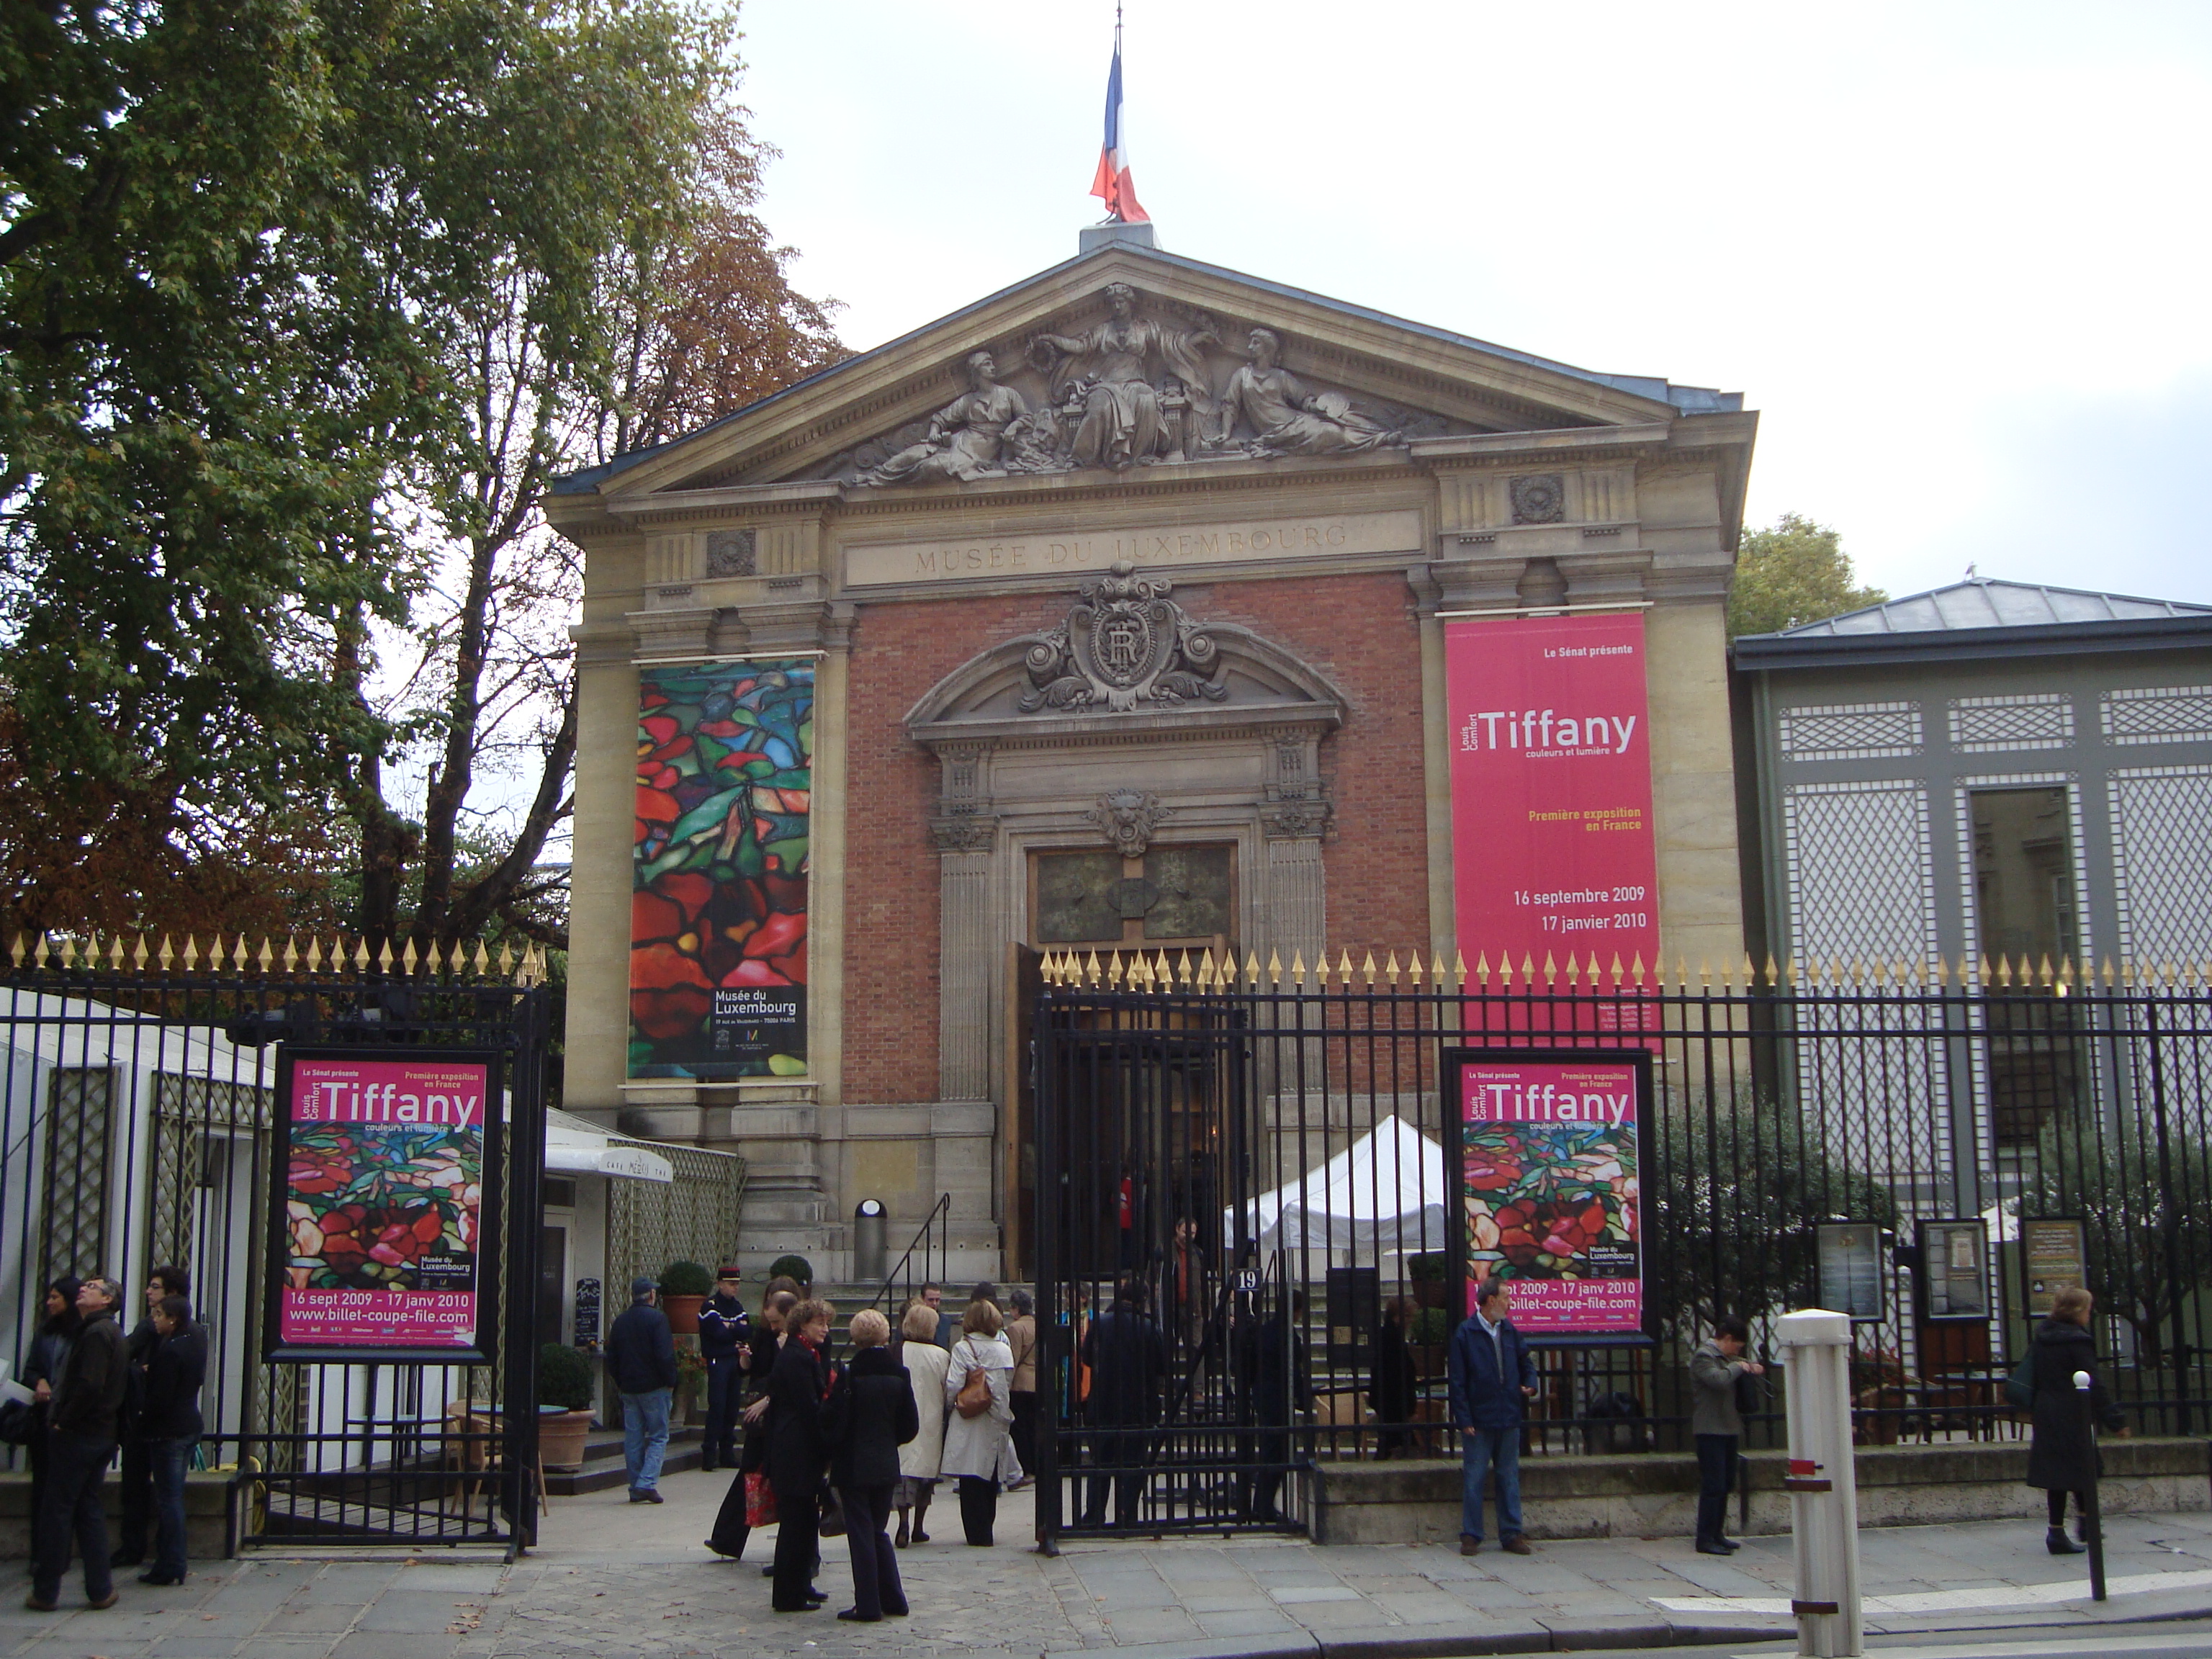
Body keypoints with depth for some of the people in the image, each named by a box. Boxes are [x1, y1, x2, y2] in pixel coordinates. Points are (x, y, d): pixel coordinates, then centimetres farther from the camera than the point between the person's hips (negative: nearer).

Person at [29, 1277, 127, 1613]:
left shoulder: (96, 1333, -15)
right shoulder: (111, 1332, 17)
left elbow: (89, 1385, -25)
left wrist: (63, 1422, -16)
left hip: (76, 1435, -9)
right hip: (102, 1434, 9)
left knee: (56, 1510, -2)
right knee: (89, 1509, 12)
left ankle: (46, 1593, 3)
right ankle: (100, 1589, 12)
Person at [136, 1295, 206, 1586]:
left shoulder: (170, 1351, -19)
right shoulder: (195, 1342, 8)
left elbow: (160, 1397, -21)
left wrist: (143, 1420, -4)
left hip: (168, 1432, -9)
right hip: (190, 1427, 9)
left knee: (168, 1499, -4)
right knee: (174, 1496, 15)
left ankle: (169, 1568, -1)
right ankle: (173, 1565, 20)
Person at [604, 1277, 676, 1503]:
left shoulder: (620, 1321, 9)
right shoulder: (657, 1318, -10)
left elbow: (611, 1357, 13)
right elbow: (665, 1355, -16)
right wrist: (670, 1382, -6)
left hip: (628, 1388, 5)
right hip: (654, 1387, -5)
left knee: (633, 1438, 9)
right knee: (658, 1437, 0)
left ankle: (636, 1489, 9)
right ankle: (647, 1483, -13)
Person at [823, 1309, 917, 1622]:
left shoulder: (850, 1376, -15)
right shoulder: (900, 1375, -1)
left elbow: (834, 1423, -12)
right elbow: (910, 1426, 3)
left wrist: (831, 1448, 8)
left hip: (853, 1467, -5)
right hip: (886, 1467, 5)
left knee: (861, 1534, 2)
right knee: (878, 1531, 17)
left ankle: (868, 1605, 4)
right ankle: (893, 1600, 18)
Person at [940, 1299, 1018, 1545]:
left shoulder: (962, 1349, -10)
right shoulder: (1004, 1350, 2)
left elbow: (953, 1386, -14)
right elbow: (1009, 1385, 8)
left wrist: (951, 1404, 6)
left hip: (969, 1423, -4)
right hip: (996, 1423, 4)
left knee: (971, 1481, 1)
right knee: (991, 1478, 14)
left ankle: (977, 1533, 1)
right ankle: (986, 1529, 20)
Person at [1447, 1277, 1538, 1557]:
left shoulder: (1509, 1331, 9)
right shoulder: (1465, 1334, -7)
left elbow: (1525, 1362, 22)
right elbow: (1458, 1381, -7)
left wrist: (1530, 1385, 0)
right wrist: (1464, 1419, -12)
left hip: (1509, 1419, 5)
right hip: (1478, 1422, -5)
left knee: (1509, 1478, 9)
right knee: (1473, 1479, 0)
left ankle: (1511, 1535, 16)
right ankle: (1470, 1536, 8)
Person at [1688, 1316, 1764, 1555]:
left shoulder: (1726, 1357, 18)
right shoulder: (1703, 1356, -14)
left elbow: (1742, 1363, 37)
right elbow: (1718, 1379, -30)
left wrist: (1752, 1365, 13)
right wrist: (1738, 1367, -14)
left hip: (1728, 1427, 10)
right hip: (1711, 1429, -10)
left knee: (1726, 1484, 14)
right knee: (1713, 1485, -11)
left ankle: (1717, 1534, 22)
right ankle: (1705, 1539, -10)